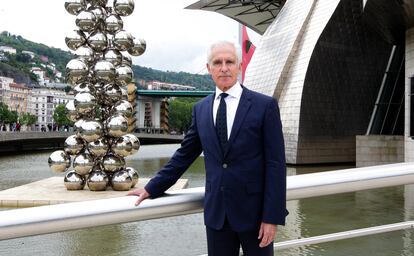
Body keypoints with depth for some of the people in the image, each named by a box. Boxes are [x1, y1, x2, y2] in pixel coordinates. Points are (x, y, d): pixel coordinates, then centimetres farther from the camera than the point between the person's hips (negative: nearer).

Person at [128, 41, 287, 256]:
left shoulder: (265, 105, -5)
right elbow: (184, 155, 12)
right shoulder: (200, 109, 7)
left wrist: (272, 216, -12)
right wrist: (152, 188, 10)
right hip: (216, 212, 3)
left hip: (254, 211, -3)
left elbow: (275, 163, -8)